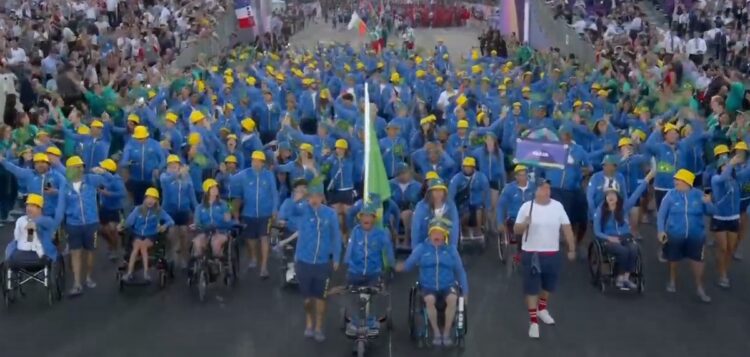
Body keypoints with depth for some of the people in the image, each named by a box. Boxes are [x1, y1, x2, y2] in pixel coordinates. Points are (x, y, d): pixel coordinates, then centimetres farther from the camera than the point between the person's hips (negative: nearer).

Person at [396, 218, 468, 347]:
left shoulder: (451, 249, 4)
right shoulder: (421, 248, 2)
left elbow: (460, 271, 10)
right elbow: (408, 264, 3)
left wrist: (465, 292, 8)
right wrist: (399, 266, -18)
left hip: (447, 286, 1)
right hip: (428, 286, 0)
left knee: (452, 299, -33)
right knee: (429, 300, -34)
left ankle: (447, 333, -15)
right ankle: (436, 332, -14)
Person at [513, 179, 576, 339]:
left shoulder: (557, 206, 1)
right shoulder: (527, 206, -6)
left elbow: (567, 228, 5)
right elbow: (516, 230, -4)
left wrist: (572, 249, 3)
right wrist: (525, 224, -26)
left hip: (553, 254, 3)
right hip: (531, 254, -3)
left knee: (549, 286, 19)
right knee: (532, 288, -1)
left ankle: (542, 309, 45)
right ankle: (533, 321, 6)